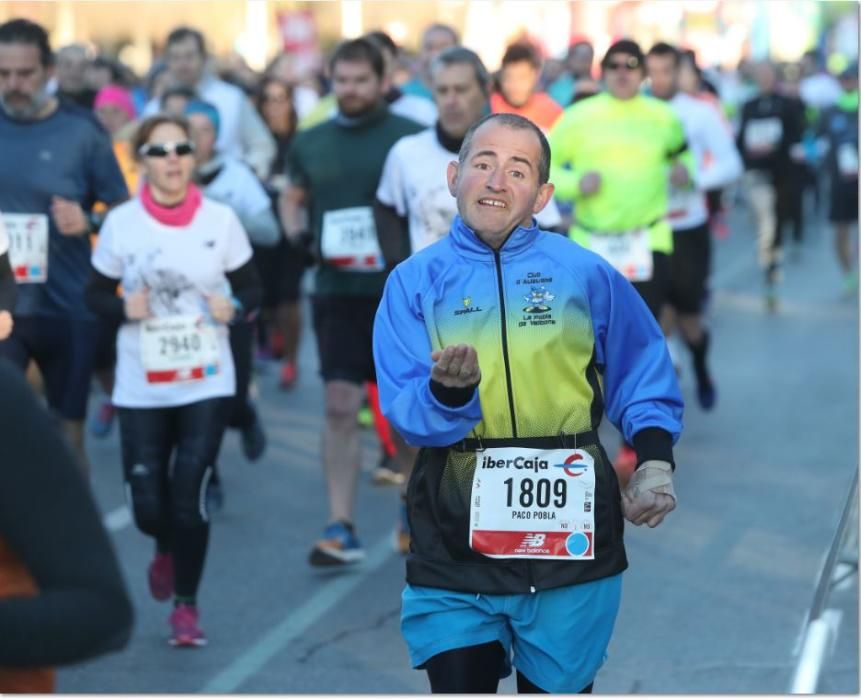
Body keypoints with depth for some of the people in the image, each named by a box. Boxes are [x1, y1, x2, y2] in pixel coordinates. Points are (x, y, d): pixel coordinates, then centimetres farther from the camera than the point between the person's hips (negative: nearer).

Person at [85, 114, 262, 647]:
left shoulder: (221, 219, -3)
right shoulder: (121, 223, -4)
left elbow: (252, 289, 6)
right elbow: (95, 295, 5)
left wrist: (234, 308, -15)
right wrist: (125, 307, -15)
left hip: (206, 381, 0)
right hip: (141, 385, 1)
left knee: (190, 496, -6)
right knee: (147, 506, 2)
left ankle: (186, 603, 15)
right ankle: (167, 550, 39)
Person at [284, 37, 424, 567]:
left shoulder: (410, 138, -5)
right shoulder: (310, 143, 8)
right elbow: (293, 198, 21)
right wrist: (294, 232, -1)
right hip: (337, 290, 2)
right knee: (340, 407, -3)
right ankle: (341, 528, -1)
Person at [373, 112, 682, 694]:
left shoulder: (587, 275, 2)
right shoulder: (415, 281, 2)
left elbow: (644, 377, 11)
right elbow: (404, 413, -5)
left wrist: (654, 463, -3)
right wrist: (448, 390, -25)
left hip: (570, 541, 0)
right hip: (454, 545, 0)